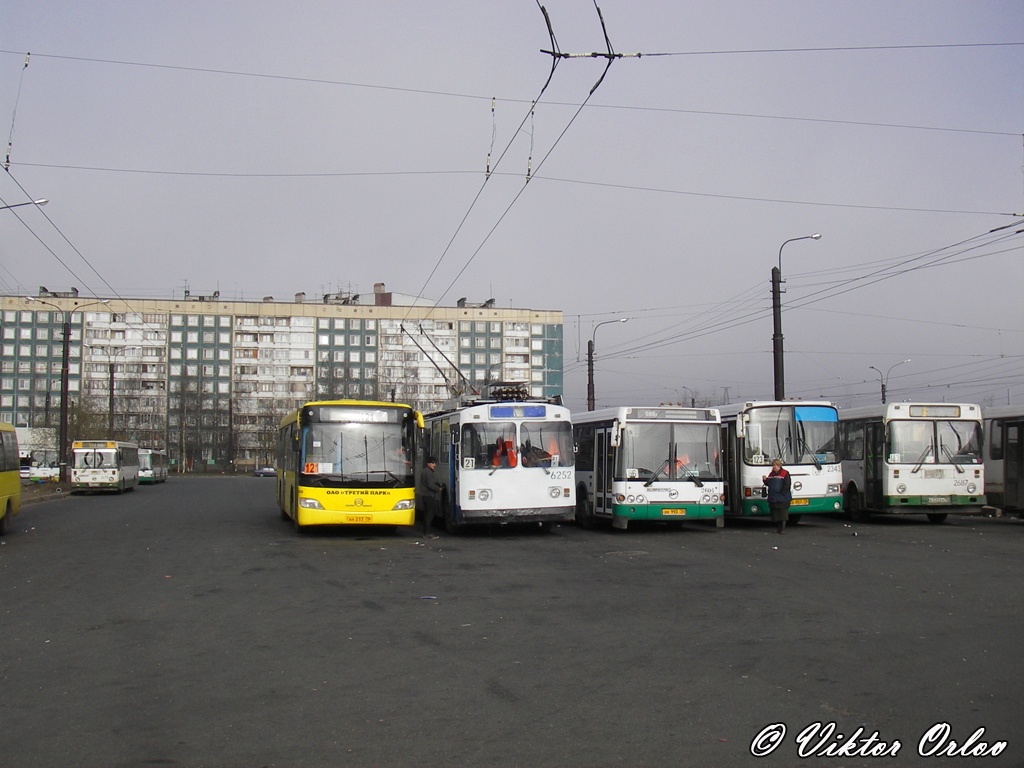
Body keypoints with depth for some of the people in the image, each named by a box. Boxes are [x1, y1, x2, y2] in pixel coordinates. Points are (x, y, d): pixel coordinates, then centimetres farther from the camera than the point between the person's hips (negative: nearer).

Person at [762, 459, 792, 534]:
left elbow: (787, 485, -10)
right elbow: (768, 483, 18)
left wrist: (782, 493, -17)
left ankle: (783, 528, 1)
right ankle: (777, 528, 15)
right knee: (775, 514, 7)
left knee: (782, 513, -4)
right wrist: (765, 480, -3)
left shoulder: (785, 473, -5)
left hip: (782, 498, -6)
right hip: (773, 498, 6)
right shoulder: (771, 474, 15)